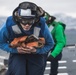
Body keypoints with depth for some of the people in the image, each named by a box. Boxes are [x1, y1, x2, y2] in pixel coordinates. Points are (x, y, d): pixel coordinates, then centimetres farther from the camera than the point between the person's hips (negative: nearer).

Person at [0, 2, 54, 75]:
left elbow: (50, 44, -12)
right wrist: (15, 49, -29)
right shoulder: (9, 24, -30)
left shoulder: (41, 25, -29)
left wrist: (36, 50, -30)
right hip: (17, 53, -1)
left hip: (36, 54, 1)